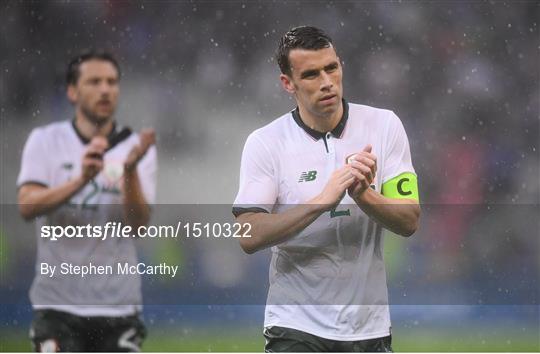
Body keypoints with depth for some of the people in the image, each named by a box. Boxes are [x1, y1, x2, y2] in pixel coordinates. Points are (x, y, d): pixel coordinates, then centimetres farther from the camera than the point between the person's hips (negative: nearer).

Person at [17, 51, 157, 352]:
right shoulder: (45, 141, 2)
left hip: (119, 306, 1)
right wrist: (81, 180, -28)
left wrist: (130, 170, -26)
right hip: (58, 306, -1)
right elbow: (27, 206, -14)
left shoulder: (136, 148, 4)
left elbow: (139, 223, -9)